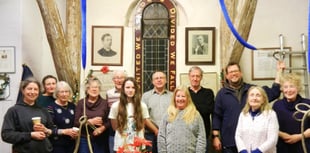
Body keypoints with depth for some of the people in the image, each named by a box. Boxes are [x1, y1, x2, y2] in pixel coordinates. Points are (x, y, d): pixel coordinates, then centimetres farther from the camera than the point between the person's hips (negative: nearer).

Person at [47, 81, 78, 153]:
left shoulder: (72, 106, 9)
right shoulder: (51, 108, -9)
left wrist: (76, 132, 1)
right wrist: (64, 131, -21)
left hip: (72, 144, 5)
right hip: (57, 145, -5)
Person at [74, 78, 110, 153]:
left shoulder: (104, 103, 3)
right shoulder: (81, 103, 2)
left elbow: (109, 121, 1)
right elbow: (76, 123, -3)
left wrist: (102, 128, -16)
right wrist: (90, 121, -14)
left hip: (100, 140, 1)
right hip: (84, 139, 0)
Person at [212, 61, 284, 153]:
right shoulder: (222, 93, 4)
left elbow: (273, 93, 2)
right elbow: (216, 116, 3)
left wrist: (279, 71, 0)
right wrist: (215, 136, -4)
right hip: (229, 141, -1)